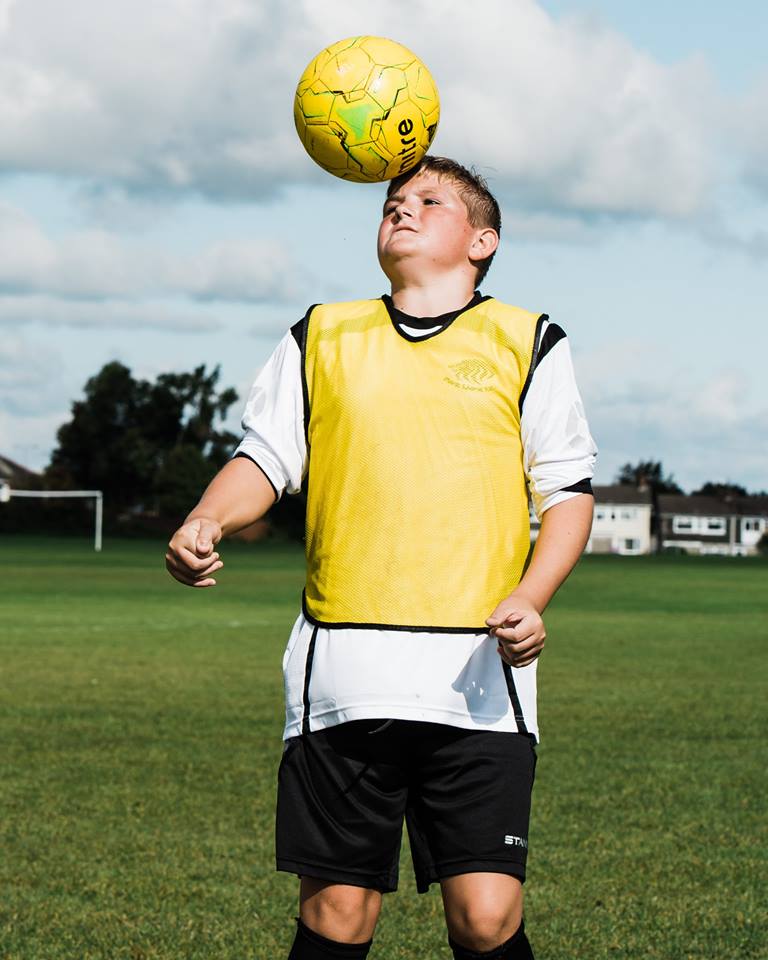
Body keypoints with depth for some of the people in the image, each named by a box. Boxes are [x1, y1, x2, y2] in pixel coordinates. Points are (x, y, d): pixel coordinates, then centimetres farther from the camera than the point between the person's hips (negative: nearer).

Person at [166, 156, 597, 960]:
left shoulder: (527, 343, 11)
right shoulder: (321, 336, 16)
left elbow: (568, 492, 9)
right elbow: (265, 458, 13)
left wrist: (529, 599, -9)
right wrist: (204, 524, -9)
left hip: (477, 677, -1)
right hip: (341, 673, 2)